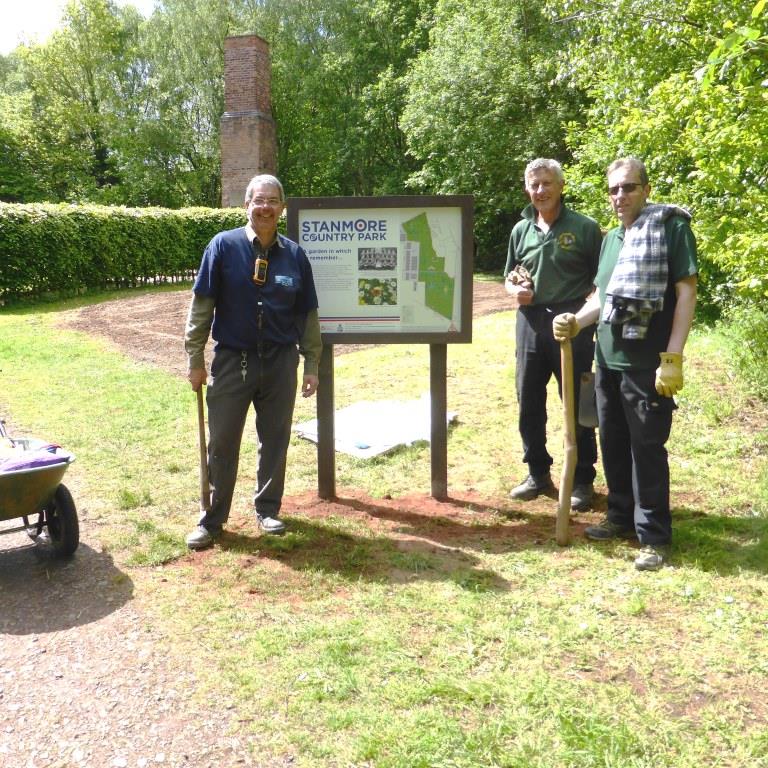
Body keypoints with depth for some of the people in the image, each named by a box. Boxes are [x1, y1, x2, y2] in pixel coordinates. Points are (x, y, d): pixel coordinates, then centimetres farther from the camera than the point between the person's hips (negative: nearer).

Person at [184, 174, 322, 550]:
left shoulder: (294, 255, 1)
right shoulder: (223, 246, -5)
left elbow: (307, 315, 6)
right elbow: (201, 305, -3)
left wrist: (311, 365, 5)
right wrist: (195, 359, -5)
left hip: (281, 363, 2)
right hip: (232, 360, -2)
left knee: (275, 440, 12)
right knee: (222, 444, 6)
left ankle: (268, 509, 30)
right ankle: (212, 519, 20)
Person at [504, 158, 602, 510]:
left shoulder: (584, 227, -2)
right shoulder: (521, 229, 10)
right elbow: (509, 278, 19)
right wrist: (515, 290, -3)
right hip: (530, 322, 5)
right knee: (528, 401, 10)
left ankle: (582, 480, 17)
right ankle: (538, 473, 26)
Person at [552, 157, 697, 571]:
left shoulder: (670, 227, -6)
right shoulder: (611, 238, 16)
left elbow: (686, 292, -11)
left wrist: (673, 358, -17)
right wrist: (575, 322, 2)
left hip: (648, 363, -7)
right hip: (608, 360, 7)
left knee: (647, 447, -1)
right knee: (613, 442, 15)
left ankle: (654, 536, 12)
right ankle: (622, 516, 31)